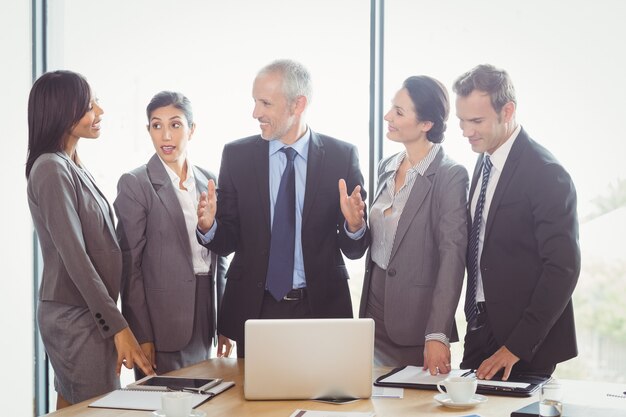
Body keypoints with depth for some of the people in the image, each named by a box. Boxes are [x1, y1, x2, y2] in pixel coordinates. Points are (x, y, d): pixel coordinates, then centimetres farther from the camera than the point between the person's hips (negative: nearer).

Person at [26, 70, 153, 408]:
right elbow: (74, 257, -19)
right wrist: (118, 326, -19)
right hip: (75, 318, -9)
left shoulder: (72, 166, 13)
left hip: (85, 313, 9)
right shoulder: (51, 169, -14)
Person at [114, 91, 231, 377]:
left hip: (204, 321, 5)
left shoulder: (208, 181, 10)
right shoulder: (134, 184, -6)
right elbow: (130, 265, -8)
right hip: (163, 323, -5)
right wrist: (141, 336, -12)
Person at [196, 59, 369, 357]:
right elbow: (227, 242, 3)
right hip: (254, 309, 1)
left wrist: (354, 226, -21)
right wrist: (208, 227, -18)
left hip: (320, 309, -1)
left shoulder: (342, 156, -2)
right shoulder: (237, 155, 2)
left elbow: (355, 251, 0)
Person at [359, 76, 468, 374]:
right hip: (374, 315, 6)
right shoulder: (386, 168, 9)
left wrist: (437, 334, -25)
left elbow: (452, 257, -19)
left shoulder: (451, 176, -13)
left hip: (416, 323, -6)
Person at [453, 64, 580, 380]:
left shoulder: (546, 173, -17)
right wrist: (473, 316, 11)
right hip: (480, 328, 7)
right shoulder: (484, 161, 9)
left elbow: (563, 268, -20)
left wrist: (516, 347, -21)